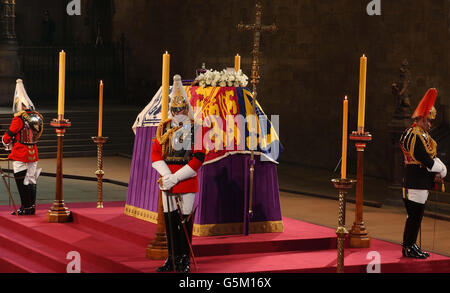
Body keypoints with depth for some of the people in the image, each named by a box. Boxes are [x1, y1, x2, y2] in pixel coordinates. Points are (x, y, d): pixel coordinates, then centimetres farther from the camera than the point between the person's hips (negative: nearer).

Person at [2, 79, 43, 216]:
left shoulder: (19, 119, -16)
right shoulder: (37, 117, 5)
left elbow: (8, 137, -10)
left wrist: (6, 142, 12)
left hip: (20, 155, -7)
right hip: (33, 154, 7)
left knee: (21, 180, 0)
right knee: (31, 180, 12)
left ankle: (26, 208, 1)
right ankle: (32, 207, 17)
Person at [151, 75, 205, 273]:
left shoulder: (195, 128, -5)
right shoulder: (164, 127, 8)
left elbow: (199, 158, -10)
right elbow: (155, 154, 5)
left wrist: (175, 178, -14)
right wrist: (166, 176, -12)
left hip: (187, 180, -4)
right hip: (167, 180, 4)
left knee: (185, 219, -1)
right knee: (169, 219, 7)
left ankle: (185, 260, 9)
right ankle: (172, 258, 16)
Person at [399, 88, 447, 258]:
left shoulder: (423, 135, 17)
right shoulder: (416, 136, -16)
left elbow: (433, 156, 12)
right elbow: (426, 161, -20)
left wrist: (438, 171, -5)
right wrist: (441, 171, -6)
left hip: (420, 183, 10)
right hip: (416, 183, -10)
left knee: (415, 215, 14)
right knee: (415, 214, -5)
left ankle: (409, 245, 21)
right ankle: (409, 247, 0)